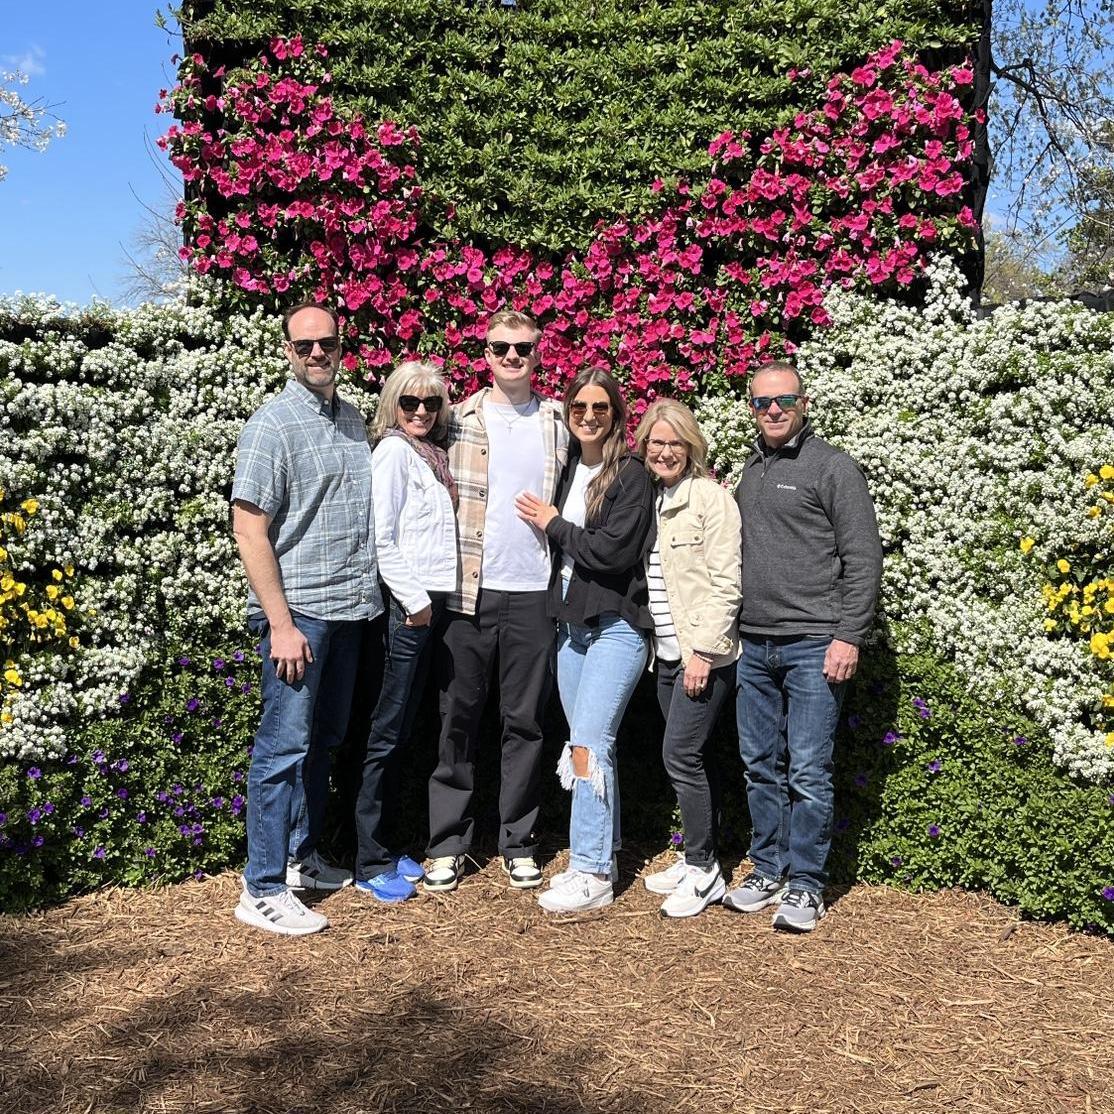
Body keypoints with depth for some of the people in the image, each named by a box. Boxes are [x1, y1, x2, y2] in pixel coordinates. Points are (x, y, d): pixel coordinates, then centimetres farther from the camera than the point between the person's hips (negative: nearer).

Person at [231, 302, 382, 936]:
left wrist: (368, 598, 12)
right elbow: (250, 531, -13)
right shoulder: (274, 424, -9)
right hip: (298, 610, -7)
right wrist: (281, 623, -17)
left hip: (350, 607, 7)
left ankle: (302, 858, 28)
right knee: (285, 746, -3)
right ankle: (263, 891, 4)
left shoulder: (353, 420, 12)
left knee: (324, 741, 14)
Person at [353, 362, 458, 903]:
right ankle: (370, 863, 4)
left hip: (430, 602, 8)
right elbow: (382, 538, -15)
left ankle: (384, 846, 23)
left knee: (401, 729, 13)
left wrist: (429, 597, 9)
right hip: (405, 603, -8)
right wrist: (412, 599, -15)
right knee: (387, 732, -3)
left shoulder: (430, 454, 16)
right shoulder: (393, 451, -8)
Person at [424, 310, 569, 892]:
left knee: (525, 722, 8)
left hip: (534, 593, 1)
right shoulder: (459, 420, 4)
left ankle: (518, 843, 18)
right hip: (468, 590, -1)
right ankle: (447, 845, 13)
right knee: (458, 718, 4)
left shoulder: (559, 424, 8)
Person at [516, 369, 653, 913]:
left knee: (588, 745, -11)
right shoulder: (568, 468, 12)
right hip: (571, 623, 7)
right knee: (589, 744, 11)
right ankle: (597, 859, 21)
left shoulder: (631, 475, -8)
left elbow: (615, 550, -17)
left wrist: (553, 524, -8)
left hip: (616, 626, -7)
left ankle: (594, 874, -4)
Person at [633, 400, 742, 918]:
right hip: (667, 654, 7)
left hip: (704, 654, -7)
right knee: (690, 757, 13)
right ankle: (699, 860, 22)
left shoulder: (711, 498, -9)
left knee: (680, 753, -10)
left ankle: (703, 869, 2)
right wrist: (649, 643, 11)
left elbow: (726, 582, -14)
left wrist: (704, 651, -18)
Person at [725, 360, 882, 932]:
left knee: (807, 772, -3)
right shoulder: (748, 472, 16)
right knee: (761, 767, 11)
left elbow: (863, 558, -7)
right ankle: (768, 870, 22)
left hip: (812, 645, -6)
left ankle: (805, 884, 8)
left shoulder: (833, 467, -3)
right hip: (753, 645, 6)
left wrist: (849, 636, -13)